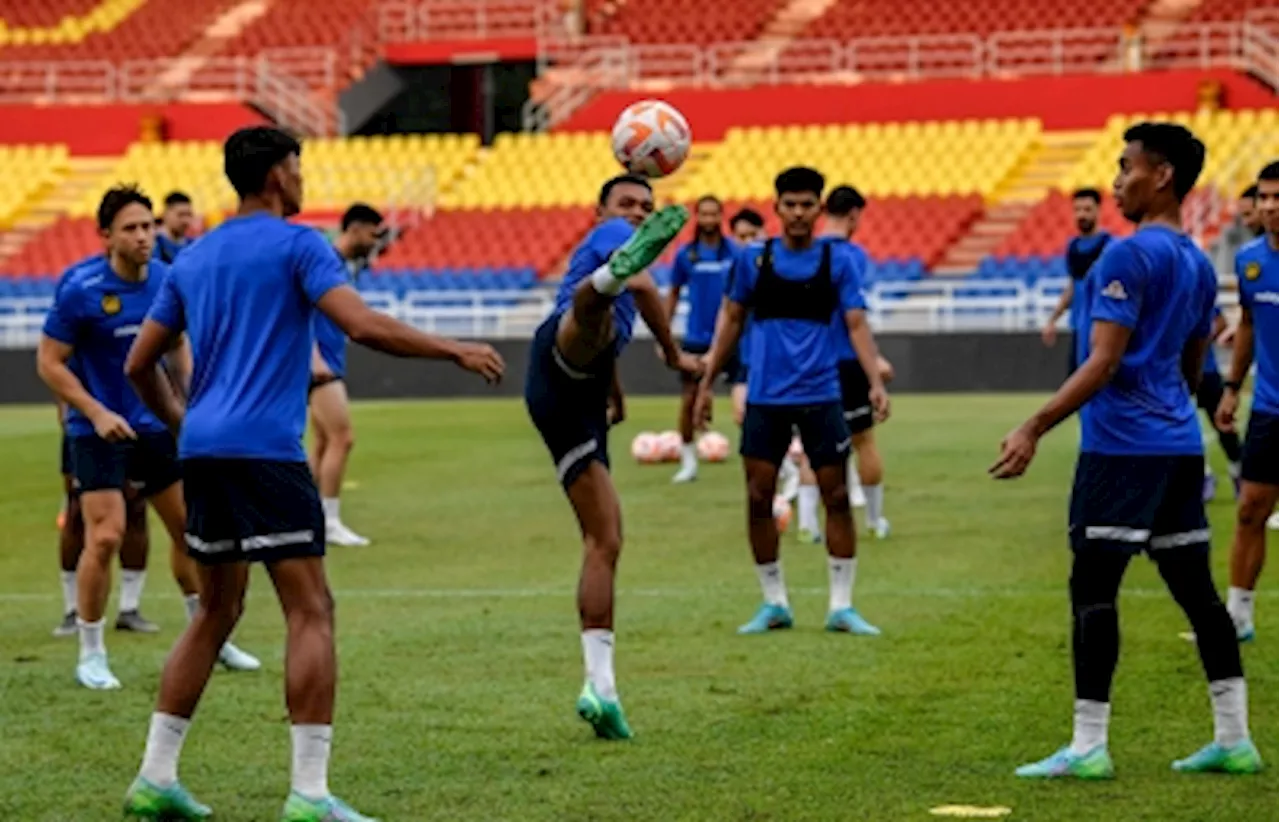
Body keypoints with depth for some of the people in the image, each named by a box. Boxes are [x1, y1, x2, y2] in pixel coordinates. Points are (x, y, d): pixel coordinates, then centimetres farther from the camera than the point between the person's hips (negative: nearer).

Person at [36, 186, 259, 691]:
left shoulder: (166, 280, -1)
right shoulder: (80, 288, -15)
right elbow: (49, 362, -11)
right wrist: (97, 413, -19)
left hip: (155, 426, 5)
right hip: (99, 431, -5)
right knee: (105, 538, -13)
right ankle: (90, 656, 3)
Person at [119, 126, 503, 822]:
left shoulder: (192, 259, 17)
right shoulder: (296, 245, -3)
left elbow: (139, 364, 19)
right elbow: (364, 327, -16)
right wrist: (454, 351, -7)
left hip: (202, 451, 8)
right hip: (265, 451, -7)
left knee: (217, 612, 17)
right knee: (310, 611, -6)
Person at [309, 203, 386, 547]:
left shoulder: (347, 264, 15)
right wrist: (315, 357, -24)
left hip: (331, 364, 10)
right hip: (321, 363, -10)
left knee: (323, 443, 11)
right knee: (342, 438, -12)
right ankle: (330, 522, -8)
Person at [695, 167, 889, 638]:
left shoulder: (839, 260, 0)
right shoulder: (753, 259, 3)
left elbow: (856, 324, -5)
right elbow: (732, 322, 12)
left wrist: (875, 381, -19)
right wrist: (707, 382, 10)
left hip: (820, 396, -1)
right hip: (765, 399, 1)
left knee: (837, 497, -2)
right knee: (758, 500, 0)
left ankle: (841, 606, 6)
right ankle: (774, 604, 13)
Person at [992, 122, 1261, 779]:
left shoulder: (1129, 255, -13)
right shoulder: (1199, 264, 14)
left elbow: (1104, 361, -18)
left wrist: (1034, 429, -18)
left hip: (1120, 447, -9)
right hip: (1179, 446, 9)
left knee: (1092, 588, -6)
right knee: (1195, 588, 10)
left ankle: (1088, 748, -8)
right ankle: (1233, 739, 11)